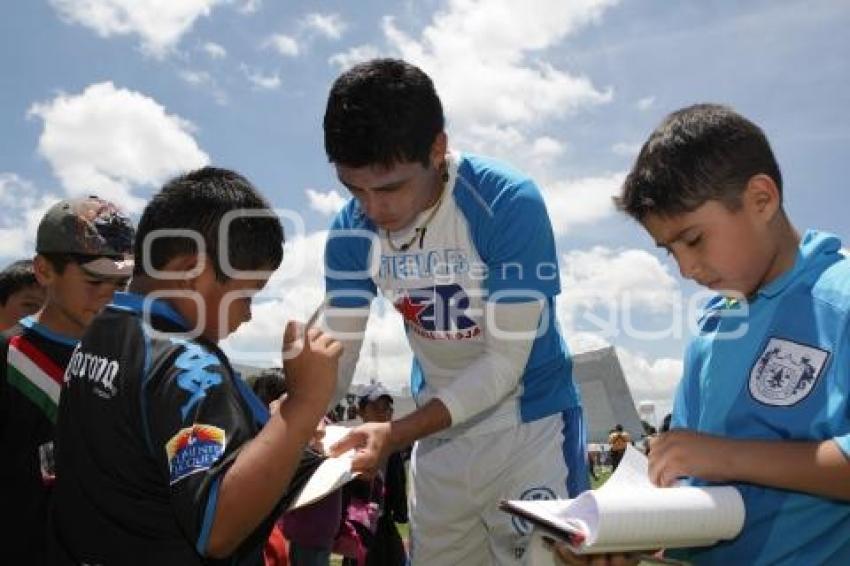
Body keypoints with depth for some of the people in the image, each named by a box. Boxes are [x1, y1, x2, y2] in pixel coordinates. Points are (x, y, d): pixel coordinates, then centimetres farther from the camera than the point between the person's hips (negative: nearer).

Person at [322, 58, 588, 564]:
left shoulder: (510, 203, -24)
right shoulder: (351, 231, -10)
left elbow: (505, 361, -24)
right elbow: (337, 350, -7)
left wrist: (395, 434, -33)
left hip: (529, 424, -4)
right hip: (439, 433, 5)